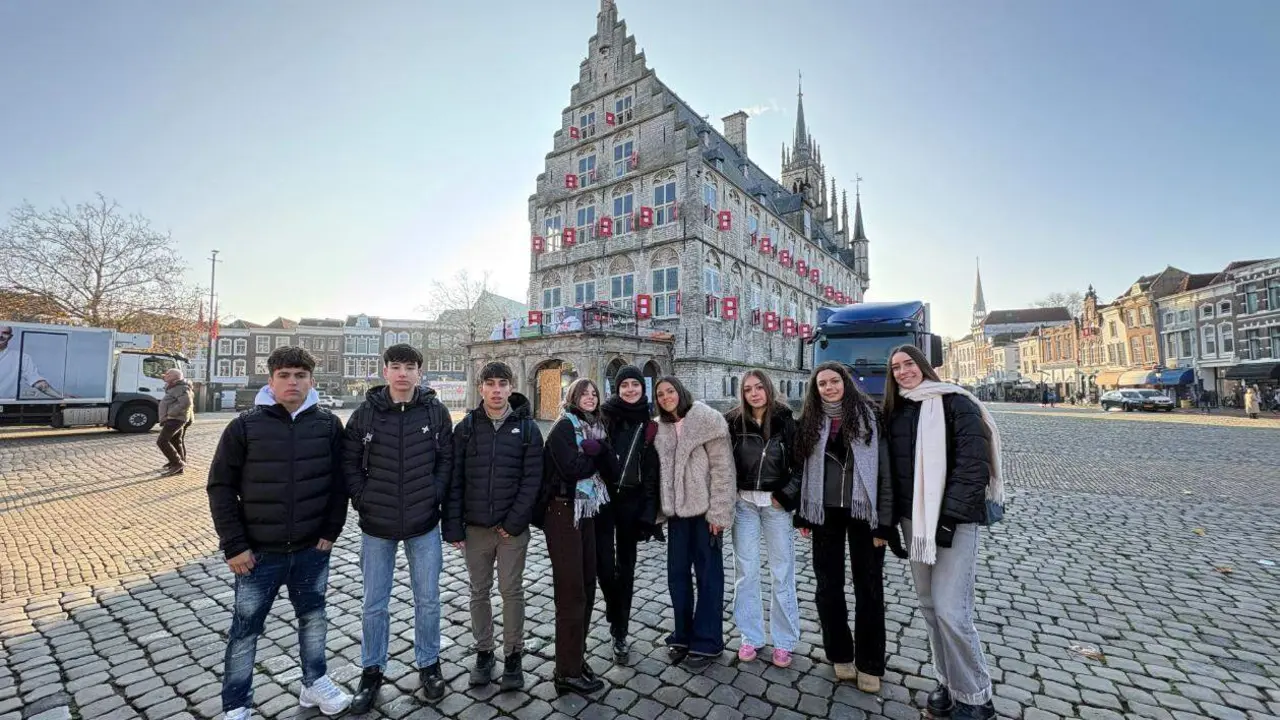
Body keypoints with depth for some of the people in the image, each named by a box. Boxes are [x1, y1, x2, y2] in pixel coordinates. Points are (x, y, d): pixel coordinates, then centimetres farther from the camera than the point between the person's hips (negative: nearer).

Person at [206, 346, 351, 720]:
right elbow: (221, 486, -5)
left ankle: (315, 683, 38)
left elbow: (339, 482, -1)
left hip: (312, 549, 2)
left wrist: (331, 532, -4)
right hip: (259, 551, -1)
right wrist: (234, 545, -9)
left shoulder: (328, 424, -5)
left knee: (313, 618, 18)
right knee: (245, 629, 14)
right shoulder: (245, 426, -9)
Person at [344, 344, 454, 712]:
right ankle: (372, 671, 37)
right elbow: (349, 461, 2)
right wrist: (362, 498, -6)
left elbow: (448, 457, 1)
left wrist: (435, 494, -7)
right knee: (374, 605, 15)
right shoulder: (365, 412, -5)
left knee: (428, 600, 13)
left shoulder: (435, 410, -6)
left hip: (424, 523, 0)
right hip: (377, 525, 1)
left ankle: (429, 665, 35)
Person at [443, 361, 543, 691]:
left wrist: (514, 522, -12)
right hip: (475, 527, 2)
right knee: (479, 592, 14)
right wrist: (453, 527, -5)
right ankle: (484, 652, 33)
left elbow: (532, 480, -7)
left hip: (513, 528, -2)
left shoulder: (527, 428, -4)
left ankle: (513, 656, 26)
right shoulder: (466, 427, 0)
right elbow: (453, 480, 0)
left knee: (512, 592, 8)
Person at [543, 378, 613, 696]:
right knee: (572, 593, -2)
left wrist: (598, 449, -17)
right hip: (564, 512, -7)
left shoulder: (596, 427, 12)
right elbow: (571, 468, -22)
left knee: (586, 587, 13)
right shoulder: (564, 426, -9)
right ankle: (568, 672, 12)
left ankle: (576, 658, 28)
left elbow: (610, 466, 0)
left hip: (587, 512, 8)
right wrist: (597, 456, -6)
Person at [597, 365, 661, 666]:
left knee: (625, 566, 10)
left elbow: (652, 471, 3)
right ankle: (614, 607, 28)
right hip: (602, 497, -1)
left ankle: (620, 634, 25)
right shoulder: (604, 417, 0)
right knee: (604, 564, -5)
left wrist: (648, 511, -2)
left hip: (631, 501, 1)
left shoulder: (650, 426, 4)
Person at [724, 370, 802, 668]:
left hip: (777, 502, -1)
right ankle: (750, 637, 24)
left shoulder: (785, 420, -4)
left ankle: (784, 641, 23)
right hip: (744, 502, 1)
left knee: (782, 571, 7)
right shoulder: (733, 421, -2)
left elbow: (801, 463, 0)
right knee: (746, 571, 8)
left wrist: (786, 495, -7)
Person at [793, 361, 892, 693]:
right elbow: (804, 469, 6)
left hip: (863, 512, -2)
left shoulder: (869, 415, -5)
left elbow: (885, 468, -6)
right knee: (828, 585, 10)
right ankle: (840, 654, 30)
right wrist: (803, 514, 4)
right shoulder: (810, 421, 4)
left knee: (869, 587, 9)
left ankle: (869, 664, 26)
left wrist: (883, 521, -10)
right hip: (825, 513, 3)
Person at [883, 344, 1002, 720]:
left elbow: (973, 463, -14)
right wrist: (896, 518, 7)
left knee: (950, 608, -6)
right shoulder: (895, 412, 10)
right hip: (913, 519, 6)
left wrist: (951, 516, -18)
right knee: (929, 604, 13)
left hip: (955, 518, -6)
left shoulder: (956, 403, -7)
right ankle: (947, 681, 29)